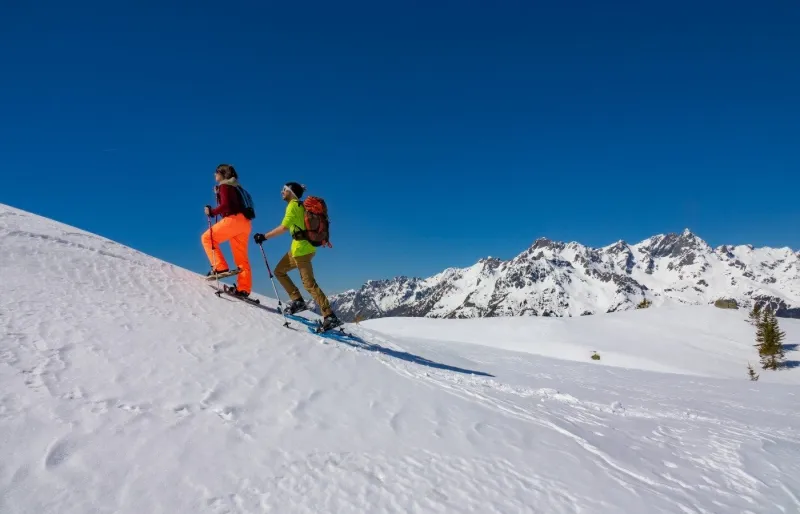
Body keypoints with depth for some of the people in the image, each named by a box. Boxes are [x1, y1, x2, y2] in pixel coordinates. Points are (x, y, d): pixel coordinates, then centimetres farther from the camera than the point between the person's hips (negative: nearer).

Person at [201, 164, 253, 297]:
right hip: (245, 222, 8)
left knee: (207, 237, 3)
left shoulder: (224, 186, 1)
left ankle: (220, 267, -9)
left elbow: (226, 205, -13)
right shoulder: (236, 187, 27)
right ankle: (244, 288, -1)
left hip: (234, 219, -8)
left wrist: (212, 212, -3)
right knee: (241, 257, 5)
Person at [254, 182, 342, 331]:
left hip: (301, 248, -9)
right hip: (298, 247, 9)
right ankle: (298, 301, 14)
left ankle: (330, 317, -12)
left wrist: (264, 237, -15)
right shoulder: (301, 205, 16)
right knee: (279, 271, 18)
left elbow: (284, 227, -21)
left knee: (309, 283, -10)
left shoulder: (293, 205, -10)